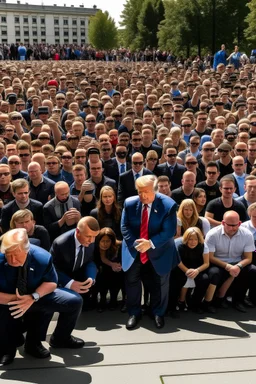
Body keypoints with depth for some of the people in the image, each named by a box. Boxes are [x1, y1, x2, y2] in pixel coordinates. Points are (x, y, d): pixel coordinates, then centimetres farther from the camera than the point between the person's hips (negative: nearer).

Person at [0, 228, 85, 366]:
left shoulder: (42, 257, -23)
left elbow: (51, 282, -11)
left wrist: (33, 297, -30)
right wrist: (14, 298, -34)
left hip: (36, 297, 3)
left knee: (74, 301, -9)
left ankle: (60, 338, 19)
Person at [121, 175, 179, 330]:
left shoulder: (168, 205, -20)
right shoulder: (130, 203, -11)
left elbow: (169, 231, -20)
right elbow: (125, 227, -6)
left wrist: (150, 243, -30)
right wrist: (135, 243, -20)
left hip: (159, 252, -2)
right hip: (134, 251, 2)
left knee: (160, 283, 11)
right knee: (131, 281, 5)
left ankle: (158, 313, 33)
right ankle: (134, 313, 25)